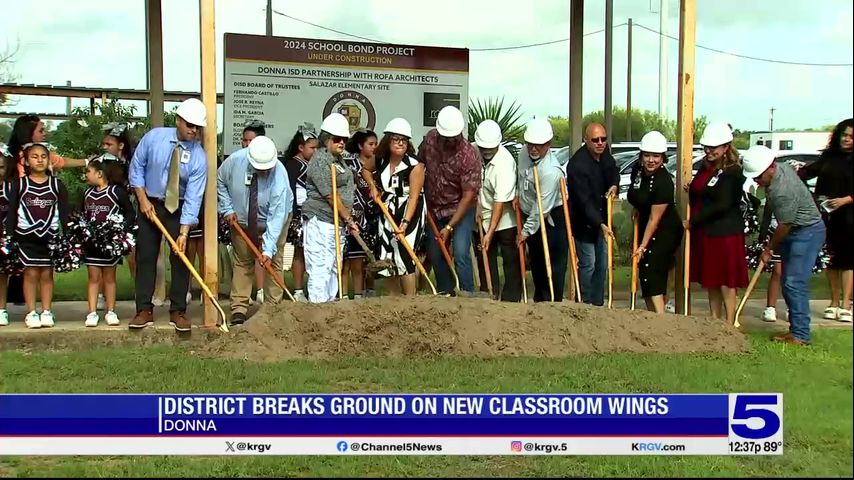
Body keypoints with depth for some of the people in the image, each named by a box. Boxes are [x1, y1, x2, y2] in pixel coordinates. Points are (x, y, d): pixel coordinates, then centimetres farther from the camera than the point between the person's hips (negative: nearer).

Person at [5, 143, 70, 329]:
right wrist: (9, 236, -3)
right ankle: (31, 313, 5)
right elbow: (11, 212, 3)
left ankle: (46, 312, 9)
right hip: (26, 236, -1)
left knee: (47, 273, 3)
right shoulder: (19, 184, 4)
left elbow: (64, 213, 5)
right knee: (31, 273, 0)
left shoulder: (57, 185, 5)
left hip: (50, 236, 1)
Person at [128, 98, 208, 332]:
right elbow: (136, 167, -2)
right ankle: (144, 311, 7)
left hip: (179, 209, -1)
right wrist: (143, 200, -11)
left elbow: (193, 197, -21)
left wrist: (183, 233, -26)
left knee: (180, 258, -2)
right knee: (145, 257, 1)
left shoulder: (199, 157, -18)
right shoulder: (154, 137, -13)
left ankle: (178, 311, 7)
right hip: (150, 204, 1)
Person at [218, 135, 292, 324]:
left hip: (272, 222, -2)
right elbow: (220, 182, -3)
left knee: (273, 263, -4)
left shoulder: (279, 175, -34)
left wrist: (268, 249, -39)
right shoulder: (234, 161, -26)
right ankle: (238, 309, 8)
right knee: (242, 262, 5)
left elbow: (276, 216, -35)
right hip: (241, 221, 2)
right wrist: (227, 209, -12)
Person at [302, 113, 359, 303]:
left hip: (336, 222, 10)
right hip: (320, 221, -10)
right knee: (320, 267, -11)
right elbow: (331, 196, -15)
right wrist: (348, 219, -11)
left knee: (334, 267, 13)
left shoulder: (339, 159, 18)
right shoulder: (320, 160, -12)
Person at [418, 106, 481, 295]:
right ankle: (445, 295, 26)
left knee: (460, 253, -17)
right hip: (434, 208, 5)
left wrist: (449, 226, -25)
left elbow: (468, 195, -23)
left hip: (461, 209, -5)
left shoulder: (469, 155, -24)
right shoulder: (430, 139, -9)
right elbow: (419, 165, 10)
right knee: (435, 255, 10)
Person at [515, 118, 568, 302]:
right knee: (535, 261, 18)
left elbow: (542, 207, -25)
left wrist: (526, 231, -17)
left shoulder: (551, 171, -29)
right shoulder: (525, 152, -5)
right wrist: (517, 195, 10)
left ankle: (552, 302, 5)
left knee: (552, 265, -4)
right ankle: (539, 298, 32)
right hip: (529, 215, 8)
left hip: (550, 219, -8)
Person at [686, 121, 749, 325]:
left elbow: (722, 205, -19)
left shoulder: (732, 172, -13)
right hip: (704, 231, 8)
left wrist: (694, 221, -14)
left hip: (725, 232, -8)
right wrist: (691, 191, 1)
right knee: (710, 281, 14)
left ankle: (729, 325, 5)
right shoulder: (705, 167, 11)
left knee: (726, 282, -2)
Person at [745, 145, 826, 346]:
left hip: (807, 232, -10)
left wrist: (769, 249, -4)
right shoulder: (781, 168, 1)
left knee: (795, 284, -13)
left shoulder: (783, 190, -29)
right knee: (788, 284, 10)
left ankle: (800, 336, -10)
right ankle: (796, 329, 16)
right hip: (795, 232, 10)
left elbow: (785, 225, -19)